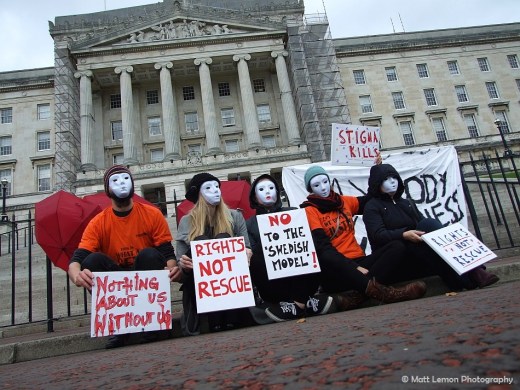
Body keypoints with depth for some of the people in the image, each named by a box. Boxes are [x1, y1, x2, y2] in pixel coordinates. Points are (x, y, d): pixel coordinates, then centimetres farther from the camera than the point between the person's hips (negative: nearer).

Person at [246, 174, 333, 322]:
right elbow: (251, 254, 1)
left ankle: (297, 304, -25)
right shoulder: (250, 224, 14)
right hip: (272, 280, 0)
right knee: (256, 260, -29)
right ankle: (305, 302, -26)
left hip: (299, 276, 1)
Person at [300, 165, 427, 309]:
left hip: (358, 262, 6)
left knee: (397, 246, -16)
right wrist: (355, 267, -22)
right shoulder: (310, 210, -1)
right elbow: (322, 247, -13)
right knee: (326, 257, -39)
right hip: (336, 270, -6)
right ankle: (382, 291, -44)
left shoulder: (344, 201, 16)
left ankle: (358, 296, -37)